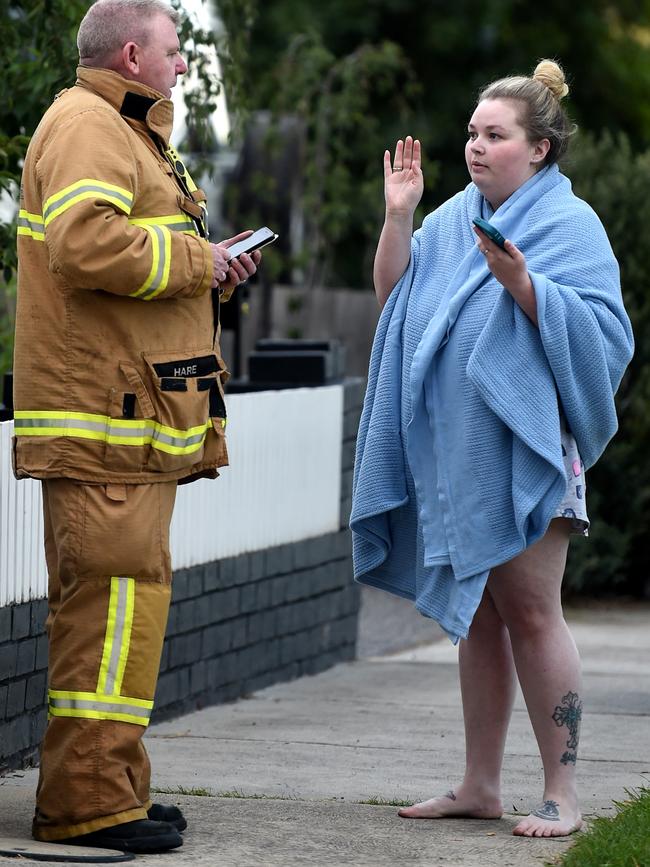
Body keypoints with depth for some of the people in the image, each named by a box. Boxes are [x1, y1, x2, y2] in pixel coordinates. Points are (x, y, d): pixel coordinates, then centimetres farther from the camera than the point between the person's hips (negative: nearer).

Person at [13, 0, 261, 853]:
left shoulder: (126, 133, 26)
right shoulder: (86, 126, -10)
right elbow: (87, 242, -25)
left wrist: (205, 264, 11)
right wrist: (198, 261, -13)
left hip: (134, 418, 11)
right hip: (105, 415, -11)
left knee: (113, 598, 12)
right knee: (118, 594, -13)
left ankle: (106, 792, 17)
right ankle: (88, 802, -12)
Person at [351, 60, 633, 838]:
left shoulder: (569, 223, -5)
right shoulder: (454, 218, 13)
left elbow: (602, 331, -13)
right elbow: (394, 298, 12)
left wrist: (523, 284, -25)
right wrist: (398, 216, 0)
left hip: (522, 449, -6)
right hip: (453, 452, 6)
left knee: (529, 611, -7)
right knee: (475, 614, 10)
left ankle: (561, 793, -2)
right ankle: (479, 785, 16)